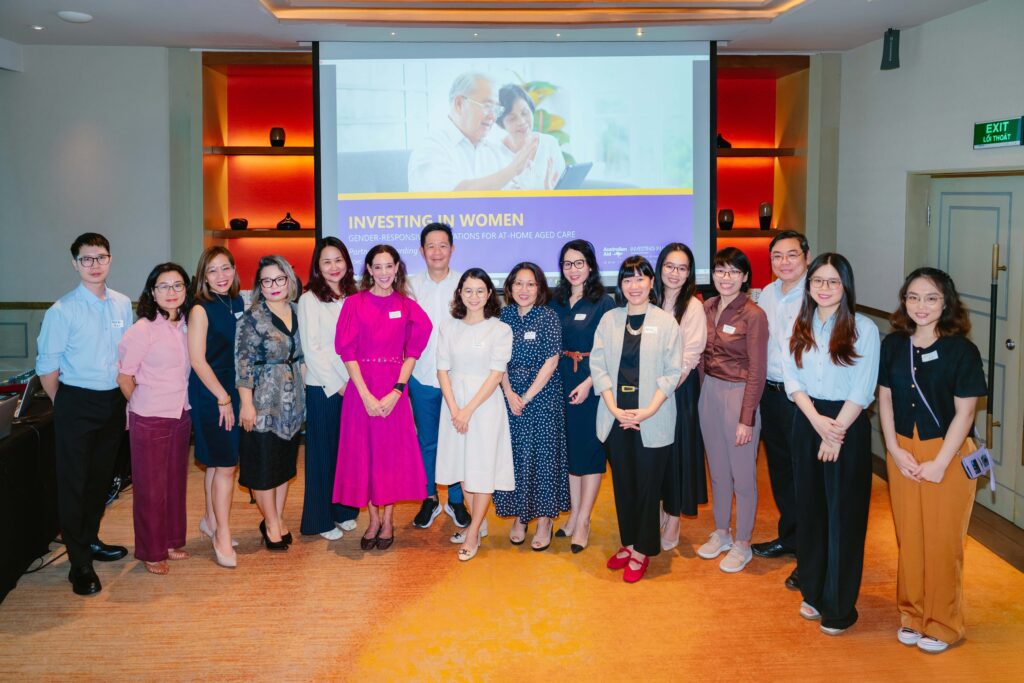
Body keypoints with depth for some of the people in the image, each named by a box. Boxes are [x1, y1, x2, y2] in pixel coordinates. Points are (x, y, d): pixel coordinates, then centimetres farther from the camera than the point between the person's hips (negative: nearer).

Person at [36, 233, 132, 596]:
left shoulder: (123, 304, 4)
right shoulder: (63, 310, -11)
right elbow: (47, 366, -7)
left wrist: (126, 399, 11)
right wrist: (64, 405, 0)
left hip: (114, 401, 5)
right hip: (77, 405, -5)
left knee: (101, 478, 17)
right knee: (73, 482, 1)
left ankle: (90, 540, 35)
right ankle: (80, 564, 8)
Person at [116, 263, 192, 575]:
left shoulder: (186, 326, 4)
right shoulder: (142, 330, -15)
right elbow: (123, 376, -9)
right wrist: (143, 405, 2)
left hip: (181, 416, 6)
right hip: (149, 420, -6)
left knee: (176, 481, 16)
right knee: (150, 487, 6)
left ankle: (172, 541, 31)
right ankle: (151, 552, 20)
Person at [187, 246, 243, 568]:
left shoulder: (239, 304, 7)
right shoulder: (201, 310, -12)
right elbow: (197, 360, -14)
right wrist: (223, 398, -13)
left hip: (234, 392, 6)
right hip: (210, 395, -6)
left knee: (217, 462, 16)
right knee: (225, 465, -5)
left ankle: (211, 520, 30)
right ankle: (222, 536, 5)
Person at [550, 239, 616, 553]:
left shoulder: (604, 303, -7)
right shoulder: (556, 302, 8)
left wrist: (588, 382, -18)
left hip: (593, 383, -5)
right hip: (562, 382, 5)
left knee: (590, 448, 1)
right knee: (568, 446, 9)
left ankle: (583, 522, 7)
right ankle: (574, 513, 21)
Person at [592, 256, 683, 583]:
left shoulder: (666, 321, -2)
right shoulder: (609, 320, 5)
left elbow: (672, 372, -4)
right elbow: (597, 365, 2)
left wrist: (648, 411, -14)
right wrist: (614, 408, -9)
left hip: (652, 420, -2)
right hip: (616, 417, 3)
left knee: (648, 485, 3)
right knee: (623, 483, 11)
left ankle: (643, 550, 17)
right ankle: (628, 543, 26)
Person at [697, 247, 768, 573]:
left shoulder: (753, 315, -14)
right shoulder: (707, 308, 4)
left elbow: (757, 371, -14)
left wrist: (747, 418, -15)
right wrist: (703, 393, 5)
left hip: (739, 395, -6)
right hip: (709, 392, 6)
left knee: (743, 474, 6)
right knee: (717, 469, 18)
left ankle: (742, 545, 20)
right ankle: (721, 533, 34)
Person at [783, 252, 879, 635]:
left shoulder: (863, 329, -7)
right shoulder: (800, 326, 6)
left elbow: (862, 389, -10)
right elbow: (792, 378, 1)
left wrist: (837, 431, -14)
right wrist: (817, 420, -12)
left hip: (848, 424, -4)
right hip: (807, 421, 4)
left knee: (844, 514, 1)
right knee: (810, 509, 11)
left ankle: (840, 607, 12)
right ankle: (813, 591, 26)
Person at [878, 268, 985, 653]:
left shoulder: (961, 350, -11)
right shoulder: (893, 345, 1)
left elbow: (965, 412, -11)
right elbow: (885, 400, 6)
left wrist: (939, 463, -14)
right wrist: (896, 451, -4)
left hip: (947, 453, -3)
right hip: (902, 452, 4)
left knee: (942, 541, 4)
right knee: (908, 537, 11)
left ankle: (943, 624, 21)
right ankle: (912, 614, 28)